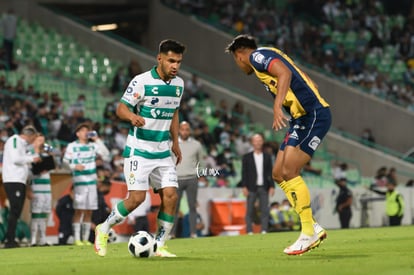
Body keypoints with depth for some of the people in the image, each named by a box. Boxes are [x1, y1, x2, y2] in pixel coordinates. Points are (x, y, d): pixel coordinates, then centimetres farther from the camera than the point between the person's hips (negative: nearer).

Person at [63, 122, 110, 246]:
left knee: (89, 212, 5)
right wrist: (74, 166, -19)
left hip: (92, 181, 4)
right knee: (79, 210, -8)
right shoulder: (72, 146, 3)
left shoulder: (93, 145, 11)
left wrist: (98, 141, -1)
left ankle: (85, 238, 10)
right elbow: (65, 160, 0)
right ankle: (77, 239, -6)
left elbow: (106, 156, 4)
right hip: (79, 182, -4)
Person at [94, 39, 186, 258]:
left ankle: (159, 246, 4)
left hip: (163, 152, 6)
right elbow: (121, 108, -13)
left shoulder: (178, 84, 7)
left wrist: (175, 142, 19)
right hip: (139, 150, -6)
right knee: (137, 197, -12)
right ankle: (103, 230, 9)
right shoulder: (142, 81, -13)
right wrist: (132, 116, -35)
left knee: (170, 196, -6)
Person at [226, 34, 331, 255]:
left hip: (313, 115, -10)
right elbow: (310, 84, 23)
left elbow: (285, 73, -23)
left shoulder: (257, 56, -3)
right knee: (278, 174, 7)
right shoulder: (268, 58, 25)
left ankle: (309, 232, -8)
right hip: (303, 119, 10)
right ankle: (314, 228, 7)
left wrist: (277, 107, -31)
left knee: (289, 172, -14)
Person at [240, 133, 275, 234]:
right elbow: (244, 173, 2)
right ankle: (249, 231, -2)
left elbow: (270, 172, 10)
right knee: (249, 211, -3)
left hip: (264, 188, 2)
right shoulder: (247, 157, 6)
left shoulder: (267, 157, 12)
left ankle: (264, 231, -3)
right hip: (251, 188, -2)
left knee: (264, 210, -4)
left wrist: (272, 186, 2)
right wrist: (244, 187, -6)